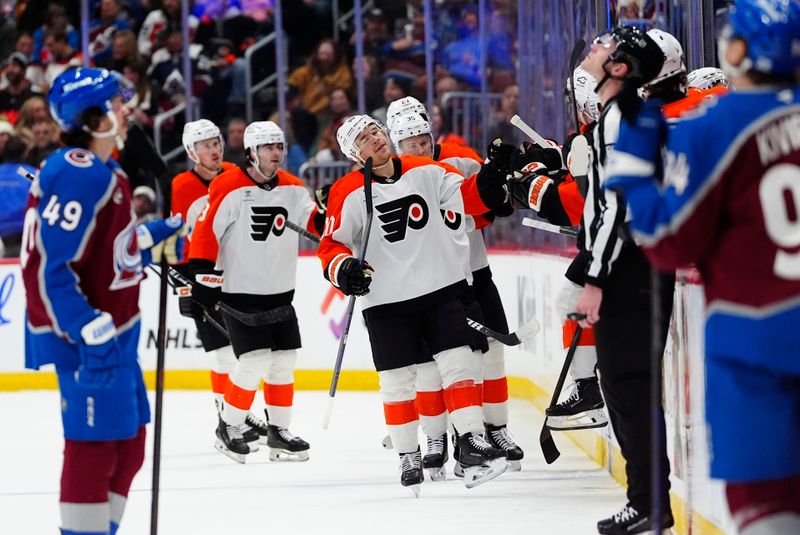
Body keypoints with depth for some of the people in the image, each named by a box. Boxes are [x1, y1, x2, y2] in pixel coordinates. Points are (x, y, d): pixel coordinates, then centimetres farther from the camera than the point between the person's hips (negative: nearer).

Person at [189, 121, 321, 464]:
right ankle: (228, 428, 3)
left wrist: (330, 216, -20)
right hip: (238, 293, -7)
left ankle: (278, 432, 19)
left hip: (279, 293, 7)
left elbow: (316, 221, 3)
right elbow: (205, 233, -14)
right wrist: (204, 278, -17)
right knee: (255, 360, -13)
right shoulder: (229, 188, -14)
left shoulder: (292, 188, 5)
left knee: (283, 363, 7)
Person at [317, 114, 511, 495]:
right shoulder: (348, 194, -7)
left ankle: (472, 445, -5)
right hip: (387, 302, -2)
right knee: (397, 380, 2)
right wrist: (343, 269, -23)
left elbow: (469, 197, 7)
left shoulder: (427, 171, 1)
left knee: (458, 363, -6)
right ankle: (408, 457, 16)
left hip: (441, 289, 2)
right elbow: (330, 246, -3)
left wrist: (493, 177, -11)